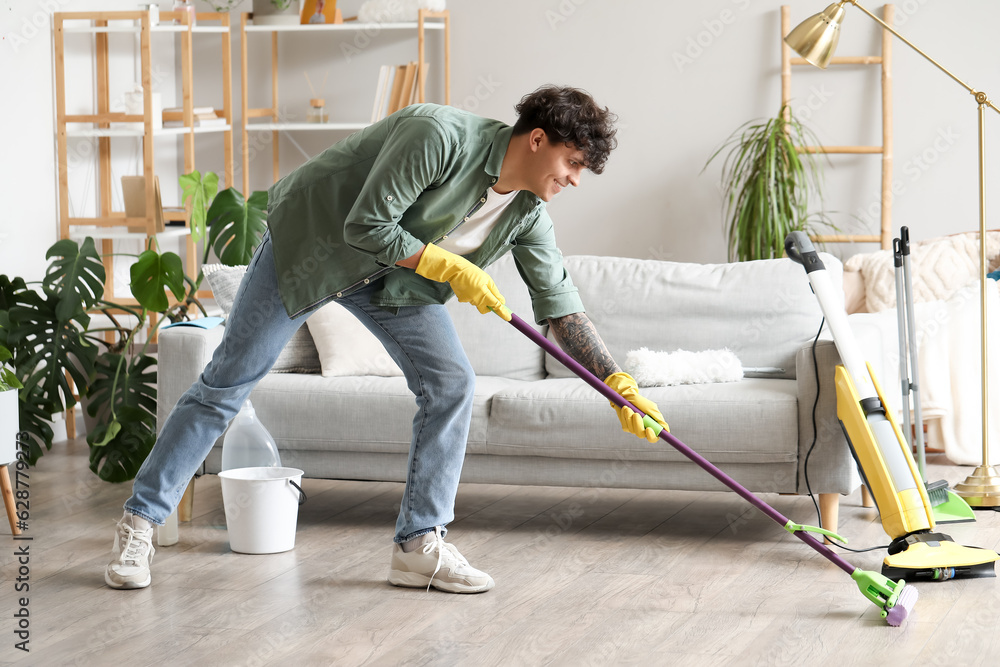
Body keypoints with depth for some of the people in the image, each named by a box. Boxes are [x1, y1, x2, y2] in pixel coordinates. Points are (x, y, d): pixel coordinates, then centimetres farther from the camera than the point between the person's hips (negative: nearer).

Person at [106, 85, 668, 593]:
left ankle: (420, 544, -1)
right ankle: (140, 522, 8)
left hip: (393, 275, 6)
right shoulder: (438, 135, -33)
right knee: (226, 385, -3)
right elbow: (367, 227, -31)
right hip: (310, 242, -6)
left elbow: (560, 304, -2)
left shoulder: (528, 213, -10)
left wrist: (618, 383, -7)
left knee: (451, 383, -9)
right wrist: (451, 268, -27)